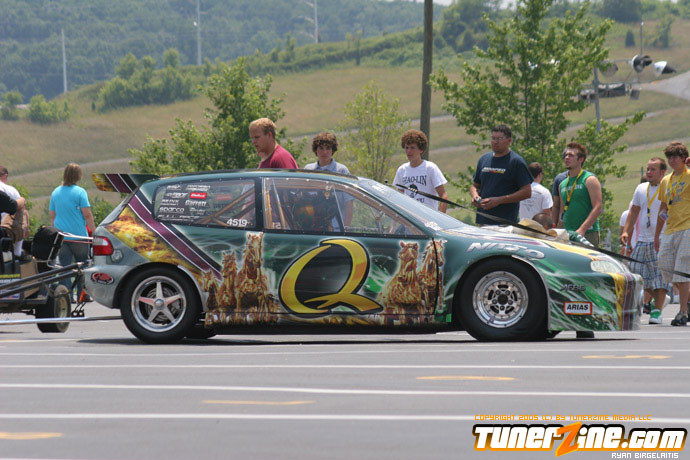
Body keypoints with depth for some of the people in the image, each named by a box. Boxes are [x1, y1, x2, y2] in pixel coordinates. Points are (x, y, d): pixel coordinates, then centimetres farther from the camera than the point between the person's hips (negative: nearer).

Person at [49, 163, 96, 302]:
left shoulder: (55, 192, 9)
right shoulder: (80, 192, -8)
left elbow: (52, 216, 15)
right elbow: (87, 215, -10)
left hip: (61, 237, 4)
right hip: (78, 236, -3)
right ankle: (82, 296, 9)